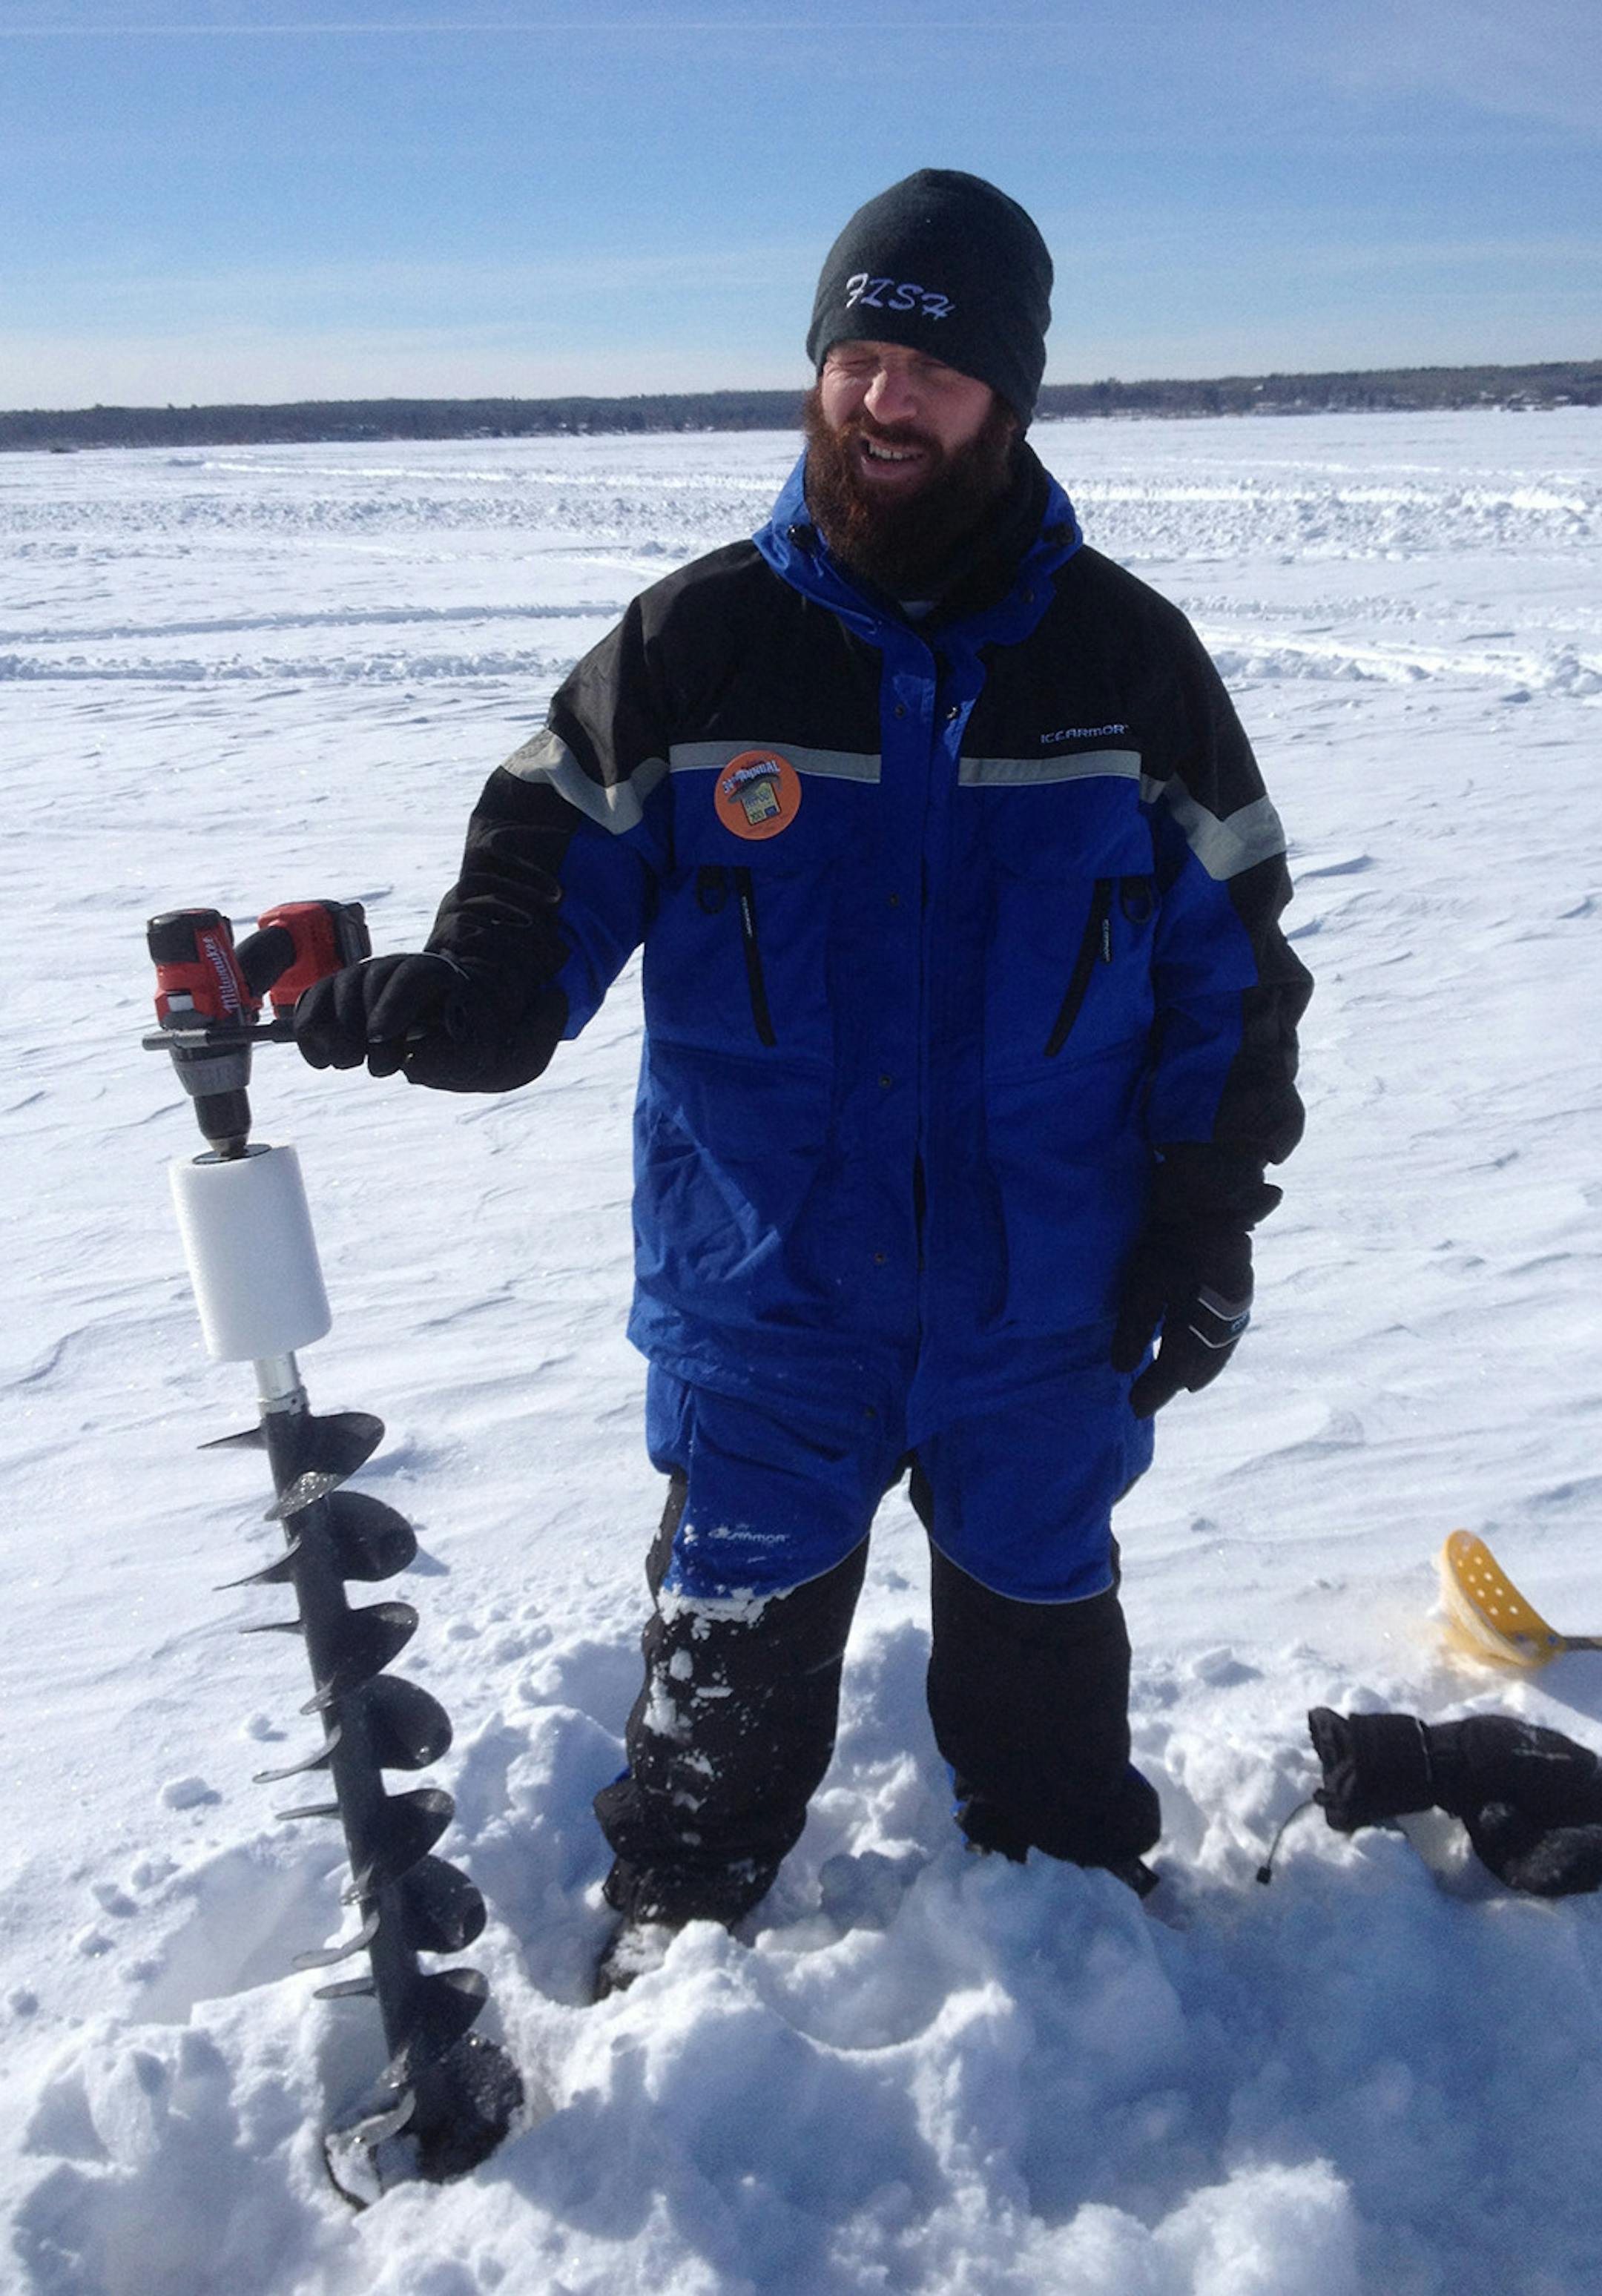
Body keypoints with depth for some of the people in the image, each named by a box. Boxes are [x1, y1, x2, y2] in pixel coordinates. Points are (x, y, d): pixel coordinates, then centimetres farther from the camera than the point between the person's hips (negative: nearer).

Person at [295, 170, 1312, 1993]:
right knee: (736, 1636, 15)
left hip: (1046, 1297, 1)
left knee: (1037, 1613, 21)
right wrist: (447, 1003, -25)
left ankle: (1072, 1890, 47)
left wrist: (1209, 1226, -1)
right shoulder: (692, 645, -6)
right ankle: (676, 1913, 40)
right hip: (762, 1295, 0)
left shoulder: (1129, 658, -3)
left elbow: (1230, 967, 1)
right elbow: (551, 878, -4)